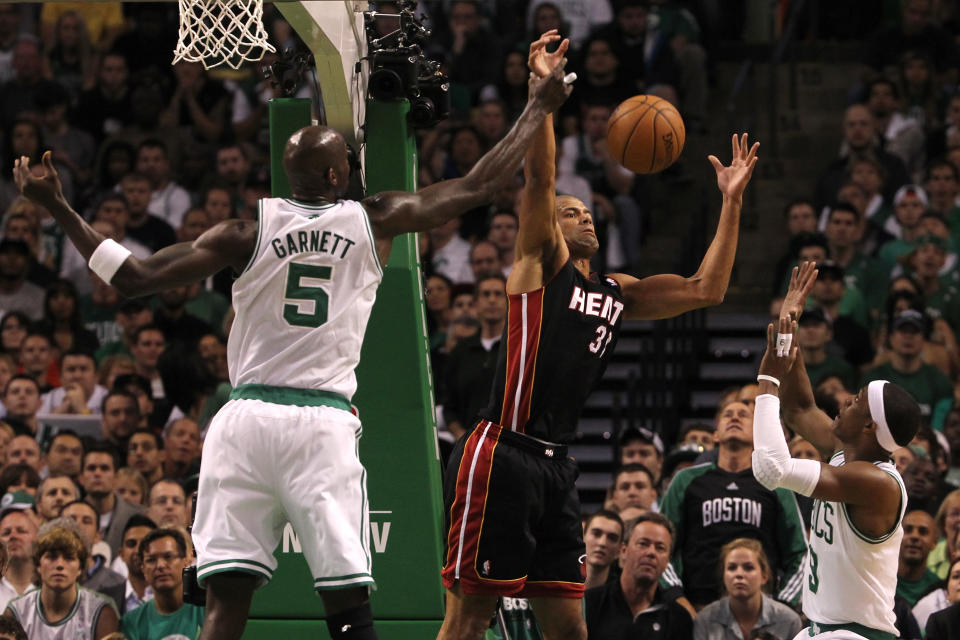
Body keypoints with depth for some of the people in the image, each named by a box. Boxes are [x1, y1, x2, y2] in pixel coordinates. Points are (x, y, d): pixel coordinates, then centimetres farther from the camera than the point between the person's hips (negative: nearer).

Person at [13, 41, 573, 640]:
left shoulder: (249, 230, 4)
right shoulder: (374, 221, 5)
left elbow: (135, 277, -1)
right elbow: (476, 187, 13)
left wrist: (59, 208, 7)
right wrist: (538, 108, 25)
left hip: (245, 419, 1)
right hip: (324, 423, -1)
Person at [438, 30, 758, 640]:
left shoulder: (617, 293, 21)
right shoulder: (541, 264, 3)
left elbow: (705, 290, 16)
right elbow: (540, 180, -12)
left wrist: (732, 202, 14)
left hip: (554, 467, 7)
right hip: (500, 454, -7)